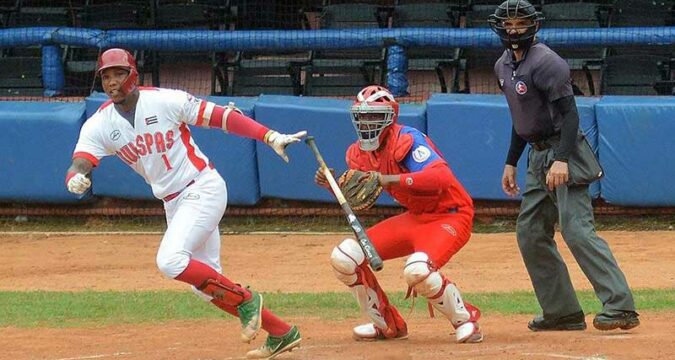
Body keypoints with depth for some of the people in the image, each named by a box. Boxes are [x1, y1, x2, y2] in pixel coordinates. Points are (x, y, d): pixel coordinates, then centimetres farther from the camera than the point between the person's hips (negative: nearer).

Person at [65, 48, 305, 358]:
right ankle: (281, 333, 19)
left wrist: (270, 137, -23)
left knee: (170, 261, -26)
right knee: (205, 284, 8)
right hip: (173, 203, 7)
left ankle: (245, 300, -9)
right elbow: (79, 164, -14)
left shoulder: (165, 101, -13)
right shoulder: (99, 125, -1)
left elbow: (220, 116, -13)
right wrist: (75, 179, -40)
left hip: (204, 189, -7)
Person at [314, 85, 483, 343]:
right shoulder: (359, 154, 2)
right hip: (414, 218, 8)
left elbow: (440, 179, -37)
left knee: (417, 270, -36)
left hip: (449, 216, -8)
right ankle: (387, 324, 13)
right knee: (344, 257, -4)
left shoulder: (407, 139, -22)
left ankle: (465, 319, -9)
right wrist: (333, 186, -10)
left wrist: (390, 179, -44)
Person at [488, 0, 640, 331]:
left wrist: (562, 160, -30)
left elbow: (569, 113, -21)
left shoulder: (545, 62, -15)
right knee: (529, 233, 8)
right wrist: (511, 162, 22)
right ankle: (562, 312, 14)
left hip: (564, 152, -10)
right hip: (538, 157, 10)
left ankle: (620, 307, -23)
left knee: (577, 229, -19)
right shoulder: (504, 67, 13)